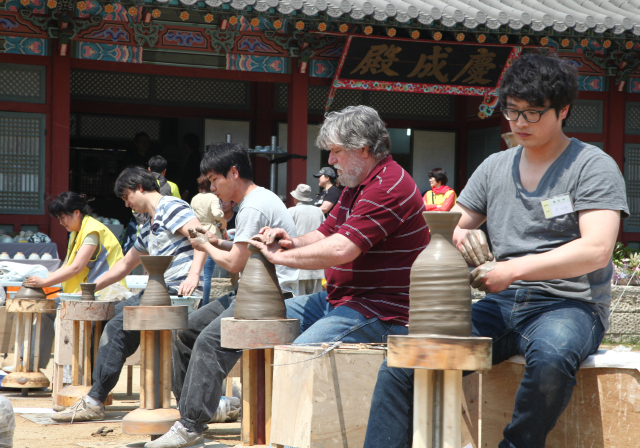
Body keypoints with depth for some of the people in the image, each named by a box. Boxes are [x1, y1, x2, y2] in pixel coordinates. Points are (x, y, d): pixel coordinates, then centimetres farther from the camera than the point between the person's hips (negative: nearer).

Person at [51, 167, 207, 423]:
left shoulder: (170, 208, -6)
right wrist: (92, 287, 32)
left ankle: (94, 402, -15)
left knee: (119, 326, -17)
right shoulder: (148, 229, 25)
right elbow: (125, 265, 35)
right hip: (159, 290, 11)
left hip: (177, 290, -11)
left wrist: (193, 275, -31)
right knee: (111, 314, 9)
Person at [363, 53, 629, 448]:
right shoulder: (495, 167, 16)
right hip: (501, 306, 5)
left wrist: (514, 270, -19)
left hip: (568, 305, -5)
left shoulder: (593, 166, -1)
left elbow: (596, 250, -14)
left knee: (552, 356, -41)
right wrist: (457, 236, -7)